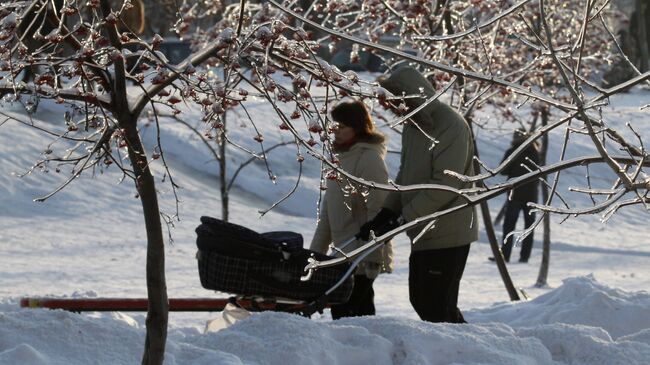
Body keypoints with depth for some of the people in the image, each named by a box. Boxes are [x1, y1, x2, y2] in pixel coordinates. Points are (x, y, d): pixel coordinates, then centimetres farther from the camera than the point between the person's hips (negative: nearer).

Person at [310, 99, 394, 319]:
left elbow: (378, 210, -18)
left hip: (363, 257, -9)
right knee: (361, 311, 14)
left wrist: (374, 256, -21)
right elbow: (329, 206, 20)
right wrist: (317, 249, 21)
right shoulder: (341, 156, 14)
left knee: (343, 309, -14)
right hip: (345, 252, 9)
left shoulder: (370, 159, -14)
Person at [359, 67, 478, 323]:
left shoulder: (450, 126, -19)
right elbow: (405, 176, 17)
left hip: (448, 234, -10)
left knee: (437, 306, -10)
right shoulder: (412, 126, 12)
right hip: (424, 233, 10)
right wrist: (386, 213, 4)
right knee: (420, 299, 15)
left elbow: (446, 185, -24)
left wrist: (405, 218, -23)